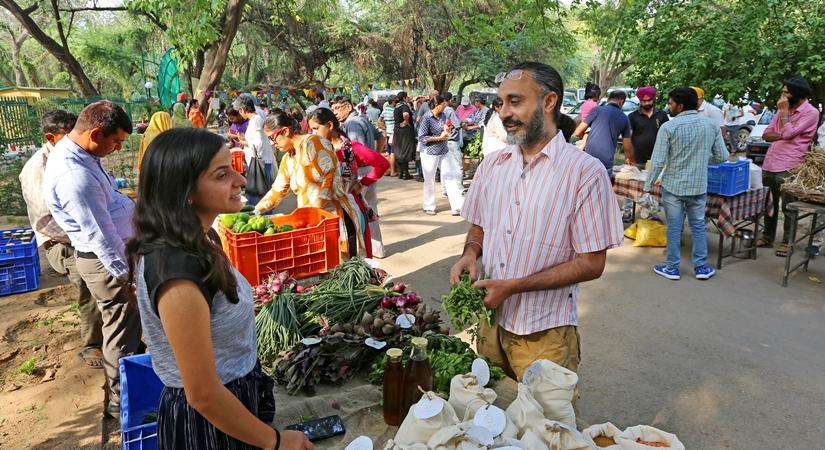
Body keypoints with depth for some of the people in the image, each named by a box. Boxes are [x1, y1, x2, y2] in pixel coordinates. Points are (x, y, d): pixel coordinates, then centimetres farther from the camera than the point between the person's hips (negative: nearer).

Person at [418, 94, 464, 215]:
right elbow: (422, 138, -18)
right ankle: (429, 207, 22)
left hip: (444, 152, 6)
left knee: (450, 177, 2)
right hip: (430, 153, -6)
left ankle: (457, 206, 4)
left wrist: (449, 130, -3)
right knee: (429, 181, 6)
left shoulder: (443, 115, 6)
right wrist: (439, 138, -19)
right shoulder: (427, 118, -14)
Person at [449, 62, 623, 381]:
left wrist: (513, 286, -20)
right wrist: (470, 253, -8)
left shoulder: (585, 171, -13)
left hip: (544, 335, -5)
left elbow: (591, 264, -14)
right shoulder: (491, 165, 4)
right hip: (490, 322, 5)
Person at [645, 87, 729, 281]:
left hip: (673, 186, -3)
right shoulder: (712, 125, -2)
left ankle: (672, 268, 16)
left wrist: (648, 186, -5)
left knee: (674, 227, 8)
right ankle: (701, 267, 21)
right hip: (699, 186, 3)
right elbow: (722, 156, 3)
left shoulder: (669, 127, -14)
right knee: (698, 226, 16)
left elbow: (658, 161, -15)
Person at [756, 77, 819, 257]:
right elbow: (766, 135, 12)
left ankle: (786, 242, 11)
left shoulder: (810, 112, -7)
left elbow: (788, 133, -18)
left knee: (788, 208, 2)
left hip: (788, 168, -7)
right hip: (769, 165, 7)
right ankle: (767, 237, 27)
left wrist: (784, 110, -7)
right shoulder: (784, 109, 16)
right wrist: (781, 136, -8)